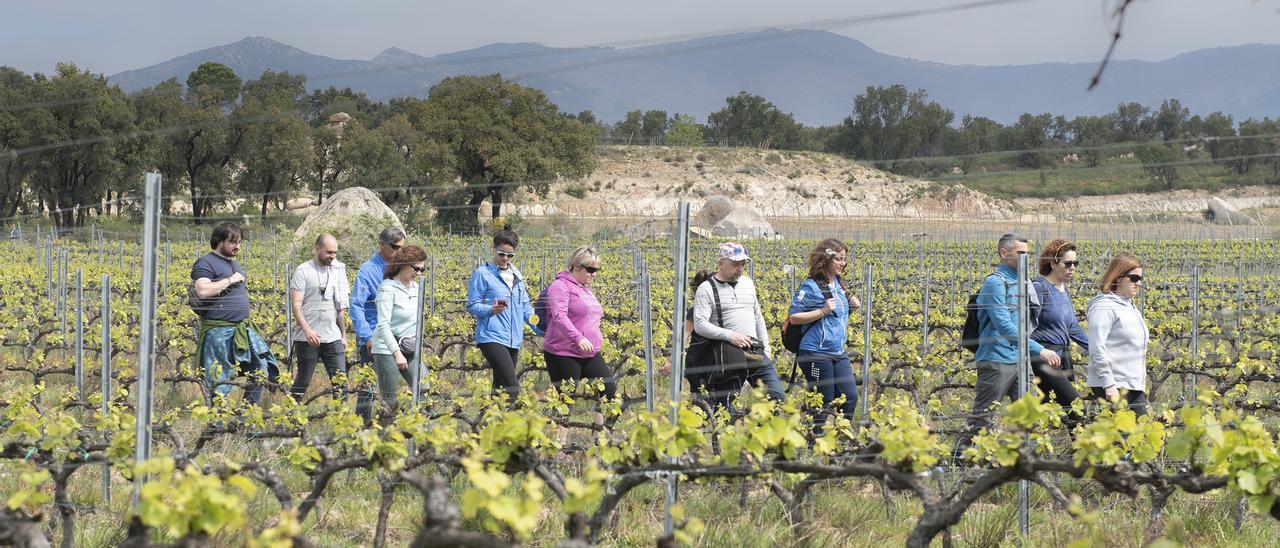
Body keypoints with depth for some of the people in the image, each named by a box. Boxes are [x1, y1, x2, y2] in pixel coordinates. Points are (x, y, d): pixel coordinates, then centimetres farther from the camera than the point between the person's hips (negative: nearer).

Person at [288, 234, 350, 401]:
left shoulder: (337, 270, 12)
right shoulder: (303, 271, -4)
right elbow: (296, 304, -10)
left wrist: (343, 335, 14)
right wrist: (307, 330, -22)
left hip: (333, 338, 4)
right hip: (308, 339, -4)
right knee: (302, 382, 2)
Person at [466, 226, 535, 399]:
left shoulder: (516, 275, 17)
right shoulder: (482, 274, -3)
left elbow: (525, 305, 21)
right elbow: (472, 306, -4)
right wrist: (491, 310, -24)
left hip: (514, 340, 7)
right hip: (492, 338, -7)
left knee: (500, 385, 11)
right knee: (512, 387, -21)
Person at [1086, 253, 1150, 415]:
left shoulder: (1131, 308, 20)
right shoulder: (1104, 307, -10)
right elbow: (1097, 349, -17)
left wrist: (1142, 385, 22)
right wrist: (1108, 385, -21)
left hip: (1135, 385, 9)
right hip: (1113, 387, -9)